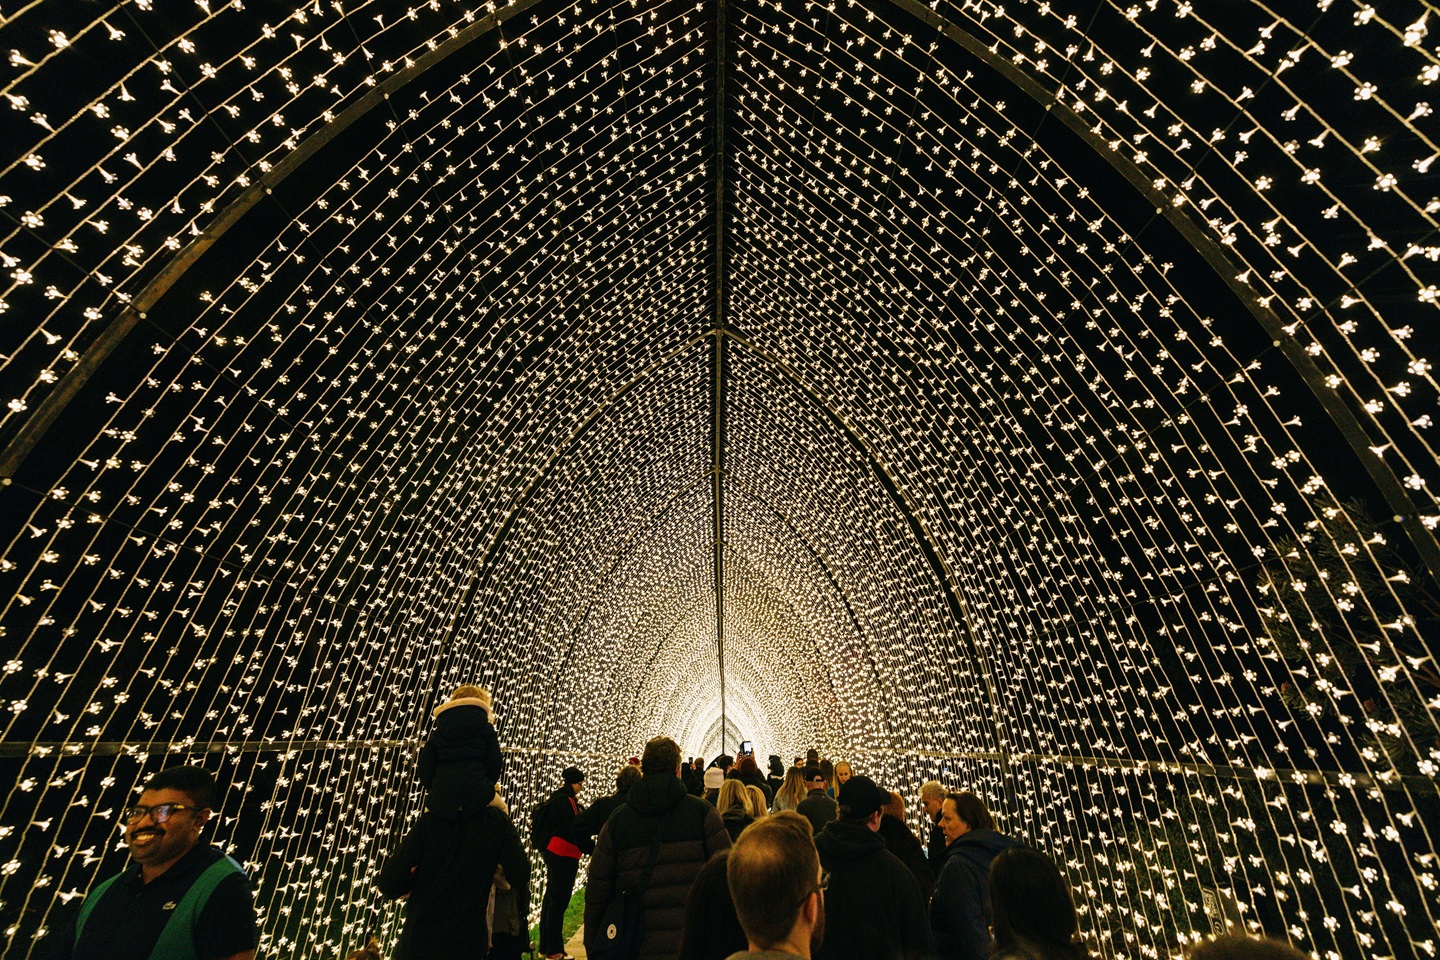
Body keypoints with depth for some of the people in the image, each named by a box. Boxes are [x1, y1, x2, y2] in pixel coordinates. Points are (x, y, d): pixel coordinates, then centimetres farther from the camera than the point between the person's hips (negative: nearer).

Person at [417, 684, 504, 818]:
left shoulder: (438, 732, 11)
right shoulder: (486, 729, 2)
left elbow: (424, 768, 4)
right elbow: (494, 764, -4)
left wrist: (433, 790, 19)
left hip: (441, 802, 3)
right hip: (478, 798, -2)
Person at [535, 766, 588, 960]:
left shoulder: (556, 798, 11)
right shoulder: (567, 801, -19)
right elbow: (576, 829, -21)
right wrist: (593, 849, -16)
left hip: (552, 852, 10)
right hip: (564, 854, -10)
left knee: (551, 897, 17)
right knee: (559, 900, -2)